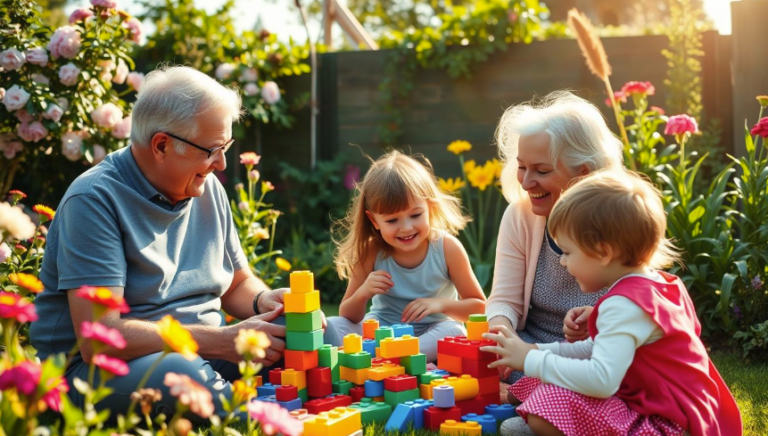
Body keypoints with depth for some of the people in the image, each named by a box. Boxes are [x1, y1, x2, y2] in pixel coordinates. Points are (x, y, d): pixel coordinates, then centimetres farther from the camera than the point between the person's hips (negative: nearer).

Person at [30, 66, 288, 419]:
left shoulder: (207, 189, 7)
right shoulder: (95, 200, -16)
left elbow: (238, 283, 20)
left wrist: (263, 301, -5)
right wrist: (224, 341, -27)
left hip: (197, 355, 6)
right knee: (183, 375, -38)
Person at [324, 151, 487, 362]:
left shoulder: (447, 248, -15)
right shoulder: (370, 251, -13)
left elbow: (479, 306, -5)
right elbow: (348, 317, -6)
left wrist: (441, 304, -23)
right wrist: (362, 294, -27)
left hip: (433, 335, -1)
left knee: (453, 333, -35)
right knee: (329, 327, -22)